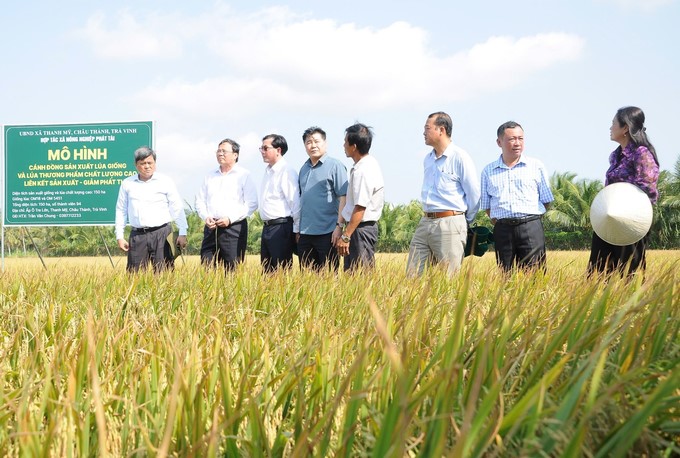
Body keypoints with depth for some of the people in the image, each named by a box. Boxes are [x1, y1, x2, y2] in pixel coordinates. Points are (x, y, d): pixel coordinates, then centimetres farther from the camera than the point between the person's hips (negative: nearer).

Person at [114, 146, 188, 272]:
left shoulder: (165, 181, 5)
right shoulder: (127, 183, 11)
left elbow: (177, 208, 4)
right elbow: (121, 210, 14)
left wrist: (182, 233, -3)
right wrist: (119, 237, 8)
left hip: (161, 233, -2)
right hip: (137, 235, 2)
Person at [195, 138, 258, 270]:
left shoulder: (244, 175, 2)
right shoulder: (210, 177, 18)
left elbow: (251, 204, -5)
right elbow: (200, 201, 18)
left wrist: (230, 219, -14)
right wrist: (206, 217, -2)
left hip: (234, 227, -4)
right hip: (211, 228, 5)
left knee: (232, 269, -5)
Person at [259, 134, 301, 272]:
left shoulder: (286, 171, -12)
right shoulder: (268, 171, 15)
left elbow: (295, 202, -14)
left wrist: (296, 230, -14)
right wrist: (266, 226, 18)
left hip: (281, 228, -9)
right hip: (267, 227, 9)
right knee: (267, 271, 11)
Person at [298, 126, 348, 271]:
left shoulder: (335, 166, -4)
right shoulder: (304, 168, 16)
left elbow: (343, 198, -9)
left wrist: (339, 226, -17)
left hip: (327, 232, -6)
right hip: (305, 233, 6)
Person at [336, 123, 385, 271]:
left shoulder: (363, 171, -19)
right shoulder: (369, 163, 12)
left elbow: (360, 207, -23)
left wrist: (345, 236, -23)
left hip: (360, 229, -10)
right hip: (366, 227, 10)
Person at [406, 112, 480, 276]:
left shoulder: (460, 157, -8)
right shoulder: (428, 159, 16)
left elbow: (474, 194, -5)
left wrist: (465, 221, 4)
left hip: (450, 225, -7)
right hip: (425, 223, 7)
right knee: (413, 275, 3)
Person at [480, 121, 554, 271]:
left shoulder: (536, 166, 8)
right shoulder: (488, 171, 12)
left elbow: (546, 200, 9)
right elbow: (486, 205, 15)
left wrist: (528, 219, 3)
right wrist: (499, 223, 4)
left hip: (531, 229, -1)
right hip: (502, 230, 2)